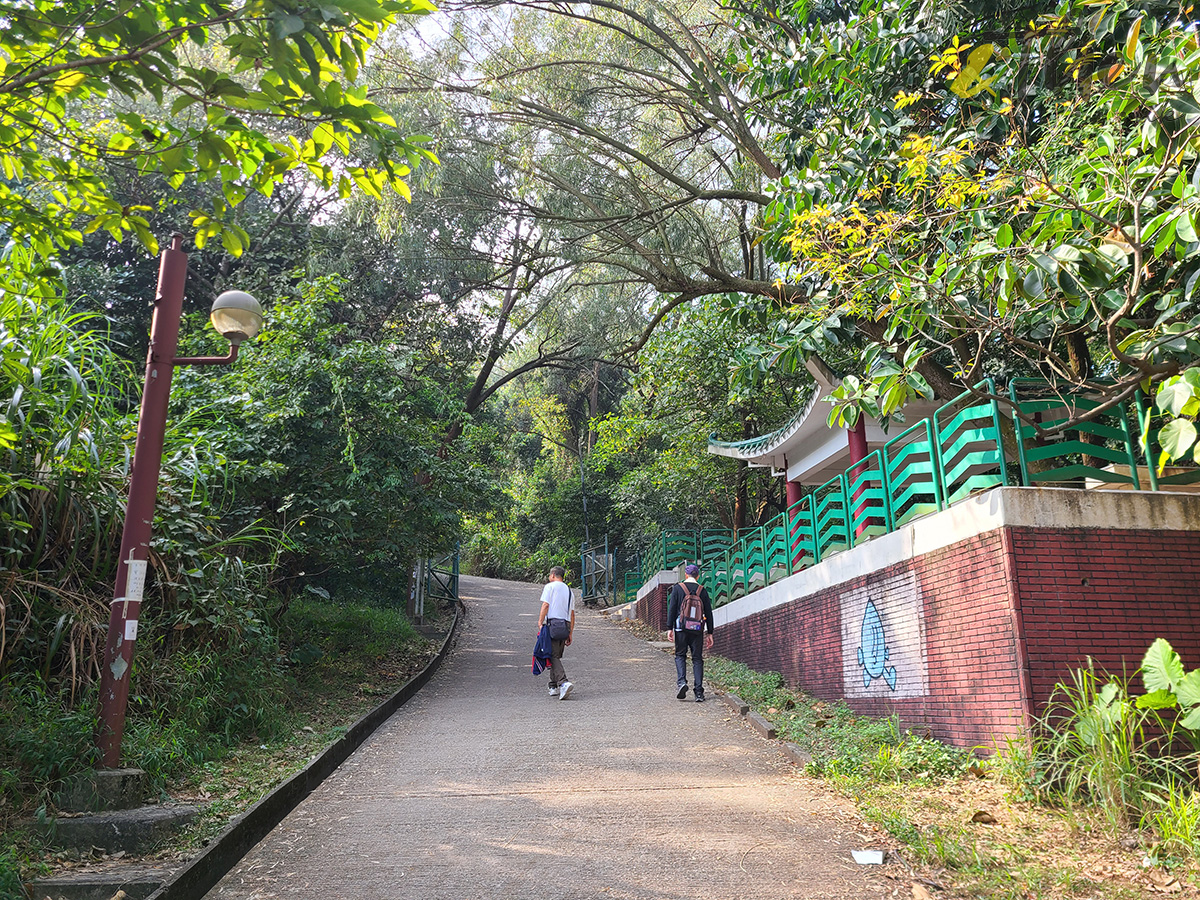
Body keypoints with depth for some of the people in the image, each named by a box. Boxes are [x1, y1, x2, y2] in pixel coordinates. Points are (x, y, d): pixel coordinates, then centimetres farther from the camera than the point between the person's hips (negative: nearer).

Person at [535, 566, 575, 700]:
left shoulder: (550, 586, 3)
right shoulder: (569, 590, 20)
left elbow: (545, 605, -10)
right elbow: (572, 614, 17)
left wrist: (540, 623, -11)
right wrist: (570, 634, 17)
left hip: (553, 624, -6)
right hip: (565, 626, 6)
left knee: (553, 656, -11)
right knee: (557, 656, 14)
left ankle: (563, 683, -27)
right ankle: (554, 687, 15)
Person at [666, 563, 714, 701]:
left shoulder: (678, 588, 0)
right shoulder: (702, 590, 5)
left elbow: (671, 609, -4)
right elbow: (708, 612, 6)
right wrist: (710, 633, 11)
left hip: (681, 627, -1)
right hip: (698, 629, 1)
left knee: (680, 655, 12)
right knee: (697, 659, 6)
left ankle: (681, 681, -12)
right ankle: (699, 692, 2)